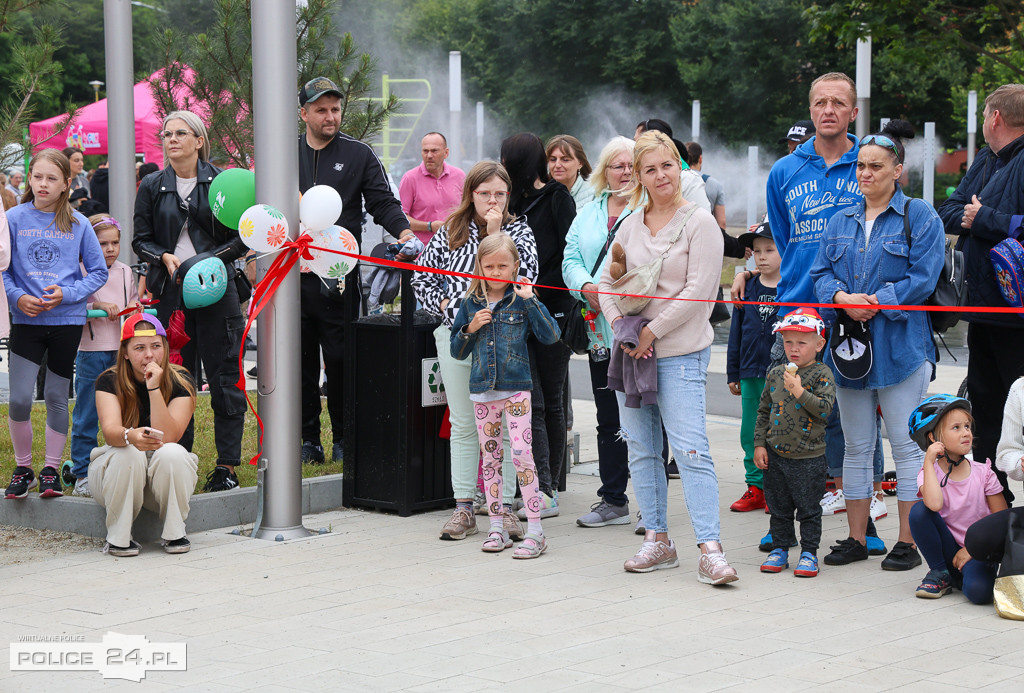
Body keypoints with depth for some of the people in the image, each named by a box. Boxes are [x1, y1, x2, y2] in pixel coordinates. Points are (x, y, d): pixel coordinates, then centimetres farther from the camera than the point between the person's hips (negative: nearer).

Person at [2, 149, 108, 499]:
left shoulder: (78, 223, -1)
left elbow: (99, 272, 3)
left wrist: (67, 294, -11)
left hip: (67, 320, 0)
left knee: (57, 397, 9)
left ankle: (52, 470, 22)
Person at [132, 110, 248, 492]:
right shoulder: (152, 186, 10)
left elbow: (242, 237, 3)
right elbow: (141, 239, 11)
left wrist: (212, 258, -12)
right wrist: (165, 257, -8)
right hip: (171, 292, 2)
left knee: (224, 377, -3)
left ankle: (227, 466, 3)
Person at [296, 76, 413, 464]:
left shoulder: (359, 155, 6)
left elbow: (382, 203, 3)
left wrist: (402, 230, -15)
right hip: (293, 274, 2)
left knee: (340, 360, -2)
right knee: (301, 360, 5)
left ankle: (343, 439, 10)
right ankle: (309, 439, 14)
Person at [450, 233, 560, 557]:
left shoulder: (521, 300, -1)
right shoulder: (470, 304, 8)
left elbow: (550, 335, -12)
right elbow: (457, 352, 12)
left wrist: (530, 300, -16)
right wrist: (470, 328, -6)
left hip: (515, 387, -4)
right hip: (482, 389, 4)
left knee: (521, 453, -12)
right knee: (490, 457, 9)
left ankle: (535, 531, -8)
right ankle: (497, 527, 17)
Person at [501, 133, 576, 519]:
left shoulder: (557, 198, -1)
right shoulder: (515, 202, 17)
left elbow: (570, 255, -9)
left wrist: (537, 290, -13)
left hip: (552, 310, -5)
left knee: (551, 402, 2)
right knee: (531, 401, -4)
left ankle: (547, 490, 6)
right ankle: (544, 490, -4)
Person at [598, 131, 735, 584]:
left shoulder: (699, 222, -5)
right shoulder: (630, 226, 12)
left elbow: (698, 291, -12)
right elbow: (607, 282, 16)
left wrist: (652, 332, -12)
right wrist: (622, 328, -1)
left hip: (680, 354, -6)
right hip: (632, 353, 6)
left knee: (691, 451, -13)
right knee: (641, 451, 9)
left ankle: (710, 549, -13)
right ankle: (657, 541, 18)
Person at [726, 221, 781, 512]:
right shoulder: (747, 288, 8)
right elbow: (736, 333, 12)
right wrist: (733, 373, 11)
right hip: (752, 374, 4)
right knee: (750, 433, 7)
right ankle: (756, 487, 18)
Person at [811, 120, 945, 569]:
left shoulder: (919, 218, -1)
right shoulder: (841, 222, 16)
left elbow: (922, 279, -9)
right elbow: (821, 272, 10)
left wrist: (875, 303, -17)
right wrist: (842, 298, -11)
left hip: (901, 346, -5)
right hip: (850, 345, 5)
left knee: (906, 446, -2)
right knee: (856, 446, 10)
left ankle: (908, 543, 3)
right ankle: (856, 539, 18)